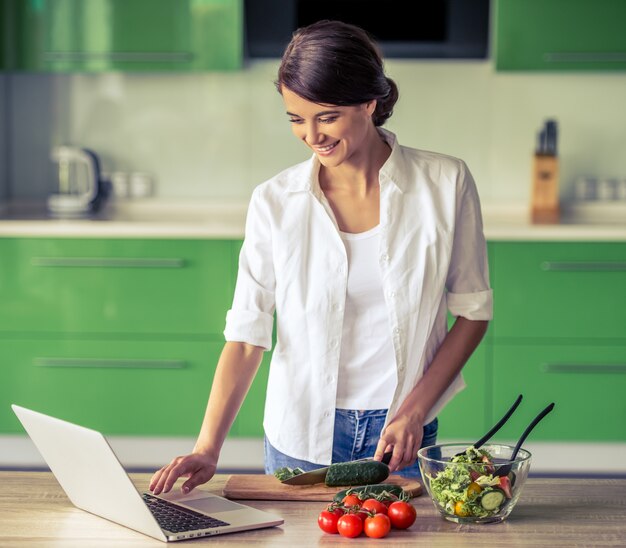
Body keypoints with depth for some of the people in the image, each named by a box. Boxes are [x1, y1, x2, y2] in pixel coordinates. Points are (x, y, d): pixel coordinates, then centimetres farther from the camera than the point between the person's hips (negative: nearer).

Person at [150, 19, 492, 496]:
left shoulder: (444, 184, -7)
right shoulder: (274, 202, -6)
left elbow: (473, 311, 0)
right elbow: (247, 335, -7)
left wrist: (415, 410, -10)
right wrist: (207, 450, -17)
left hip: (403, 437, 0)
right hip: (301, 438, 1)